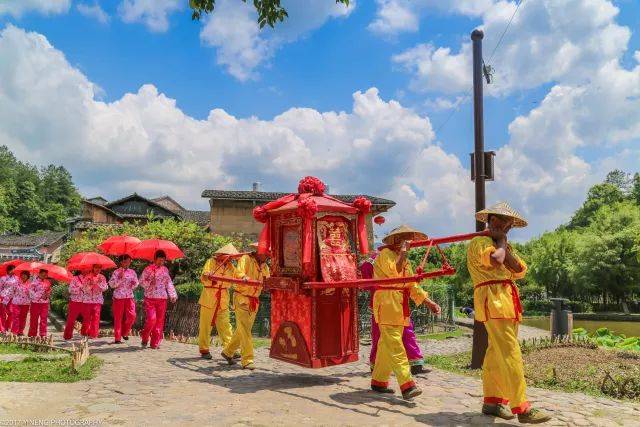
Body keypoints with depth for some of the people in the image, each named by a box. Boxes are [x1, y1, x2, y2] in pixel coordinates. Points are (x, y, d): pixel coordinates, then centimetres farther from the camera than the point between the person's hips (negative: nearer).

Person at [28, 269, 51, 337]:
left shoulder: (48, 282, 9)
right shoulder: (35, 281, -4)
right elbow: (31, 290, -9)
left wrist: (47, 295, -3)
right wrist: (38, 296, -16)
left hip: (45, 302, 3)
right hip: (35, 302, -3)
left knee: (44, 318, 0)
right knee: (34, 318, 5)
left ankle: (43, 334, 3)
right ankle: (32, 334, 16)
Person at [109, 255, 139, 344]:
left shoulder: (132, 272, 10)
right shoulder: (116, 272, -1)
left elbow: (136, 284, 17)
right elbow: (111, 284, -8)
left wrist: (134, 284, -5)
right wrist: (120, 278, -18)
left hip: (129, 297, 3)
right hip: (118, 297, -3)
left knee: (131, 316, -7)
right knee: (118, 318, 1)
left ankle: (125, 332, 17)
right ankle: (117, 338, 9)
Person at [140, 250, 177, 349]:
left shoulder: (165, 269, 11)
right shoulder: (148, 269, -1)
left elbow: (169, 283, 14)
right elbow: (141, 282, -1)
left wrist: (173, 295, 6)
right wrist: (150, 282, -18)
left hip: (162, 299, 4)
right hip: (150, 298, -4)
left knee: (160, 321, 3)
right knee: (151, 319, -14)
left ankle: (155, 343, 12)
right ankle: (144, 338, 11)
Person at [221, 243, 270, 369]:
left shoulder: (264, 265, 13)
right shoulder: (246, 259, -9)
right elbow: (238, 272, -25)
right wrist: (244, 277, -46)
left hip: (254, 301, 7)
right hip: (242, 298, -7)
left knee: (243, 330, 15)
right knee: (245, 330, -9)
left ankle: (228, 351, 32)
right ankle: (247, 360, -7)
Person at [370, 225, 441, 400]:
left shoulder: (405, 261, 22)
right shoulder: (385, 254, -5)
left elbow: (413, 286, 20)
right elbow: (393, 272, -22)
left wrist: (429, 302, 12)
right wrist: (402, 253, -16)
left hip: (400, 308, 9)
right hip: (387, 305, -9)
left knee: (387, 346, 12)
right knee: (395, 346, -13)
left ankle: (378, 381, 21)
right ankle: (407, 385, -18)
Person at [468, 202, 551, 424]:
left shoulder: (502, 245, 25)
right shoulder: (479, 242, -1)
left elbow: (520, 270, 9)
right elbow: (496, 260, -21)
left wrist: (505, 246, 0)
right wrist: (501, 241, -2)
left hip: (508, 301, 9)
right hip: (492, 300, -9)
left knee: (496, 353, 10)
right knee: (510, 354, -14)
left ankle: (492, 400, 16)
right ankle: (522, 408, -15)